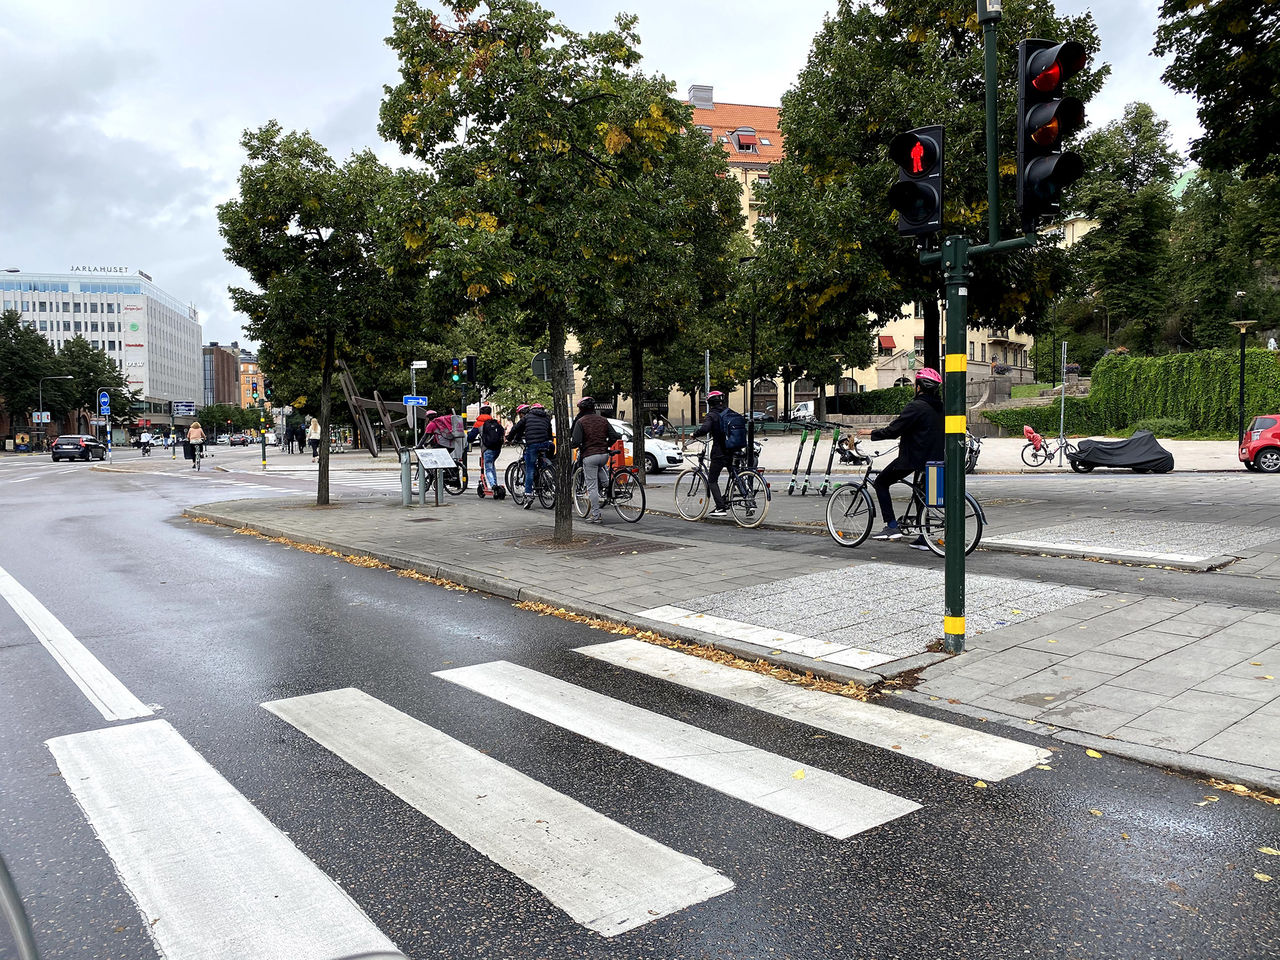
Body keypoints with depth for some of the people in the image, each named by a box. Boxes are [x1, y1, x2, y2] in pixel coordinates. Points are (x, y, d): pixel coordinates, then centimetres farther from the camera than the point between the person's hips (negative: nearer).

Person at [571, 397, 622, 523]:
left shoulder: (580, 422, -5)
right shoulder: (603, 420, 9)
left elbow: (576, 441, -13)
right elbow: (614, 436, 4)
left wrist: (569, 444, 8)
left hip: (589, 456, -5)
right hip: (604, 455, 5)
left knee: (592, 487, -1)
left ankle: (596, 515, 0)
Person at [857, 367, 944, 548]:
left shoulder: (916, 406, -16)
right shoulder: (939, 407, 9)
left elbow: (892, 431, -19)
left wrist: (871, 433, -5)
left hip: (913, 457, -8)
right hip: (934, 458, 8)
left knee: (881, 482, 7)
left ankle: (891, 526, -1)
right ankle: (924, 539, 18)